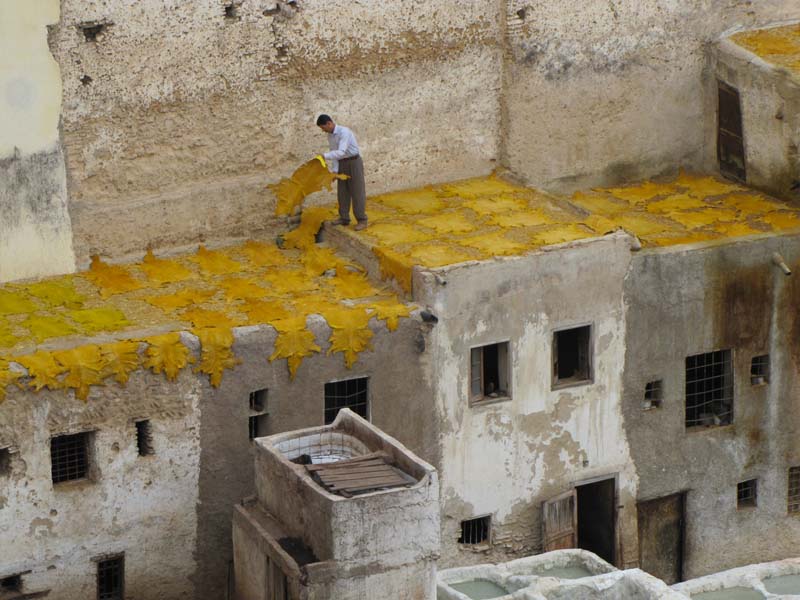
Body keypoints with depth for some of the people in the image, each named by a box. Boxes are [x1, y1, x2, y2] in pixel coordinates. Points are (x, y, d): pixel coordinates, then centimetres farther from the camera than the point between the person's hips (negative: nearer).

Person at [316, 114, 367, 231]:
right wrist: (334, 171, -3)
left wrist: (324, 156, -37)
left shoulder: (344, 132, -26)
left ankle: (362, 221, -1)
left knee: (357, 191, -5)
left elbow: (341, 152, -34)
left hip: (354, 162, -8)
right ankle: (344, 218, 17)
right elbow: (334, 153, 5)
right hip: (342, 164, 8)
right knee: (342, 191, 8)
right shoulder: (330, 135, 3)